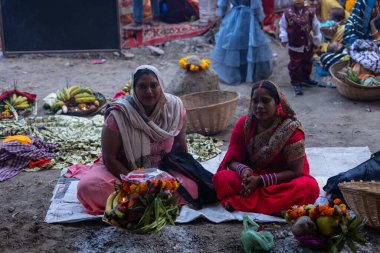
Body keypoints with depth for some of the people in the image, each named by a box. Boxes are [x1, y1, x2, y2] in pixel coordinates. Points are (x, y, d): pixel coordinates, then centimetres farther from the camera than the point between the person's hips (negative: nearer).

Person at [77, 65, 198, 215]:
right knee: (88, 187, -31)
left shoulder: (175, 108, -10)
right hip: (122, 169, -2)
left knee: (192, 185, -27)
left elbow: (181, 147, 6)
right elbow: (109, 157, -15)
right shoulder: (119, 115, -19)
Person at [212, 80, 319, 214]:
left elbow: (295, 171, -16)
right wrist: (244, 170, -29)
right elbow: (233, 160, -4)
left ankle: (239, 202, -33)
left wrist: (260, 180, -25)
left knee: (309, 187, -35)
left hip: (283, 180, -2)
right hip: (252, 177, 2)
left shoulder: (291, 129, -15)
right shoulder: (243, 124, -5)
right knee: (221, 178, -24)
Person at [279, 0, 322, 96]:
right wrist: (284, 38, -8)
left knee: (307, 63, 19)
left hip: (308, 44, 3)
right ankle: (295, 83, 14)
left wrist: (317, 39, 6)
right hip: (294, 46, -3)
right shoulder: (288, 13, -14)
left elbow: (316, 27, 1)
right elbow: (282, 26, 0)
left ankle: (305, 79, 38)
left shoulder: (310, 12, -10)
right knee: (295, 64, 3)